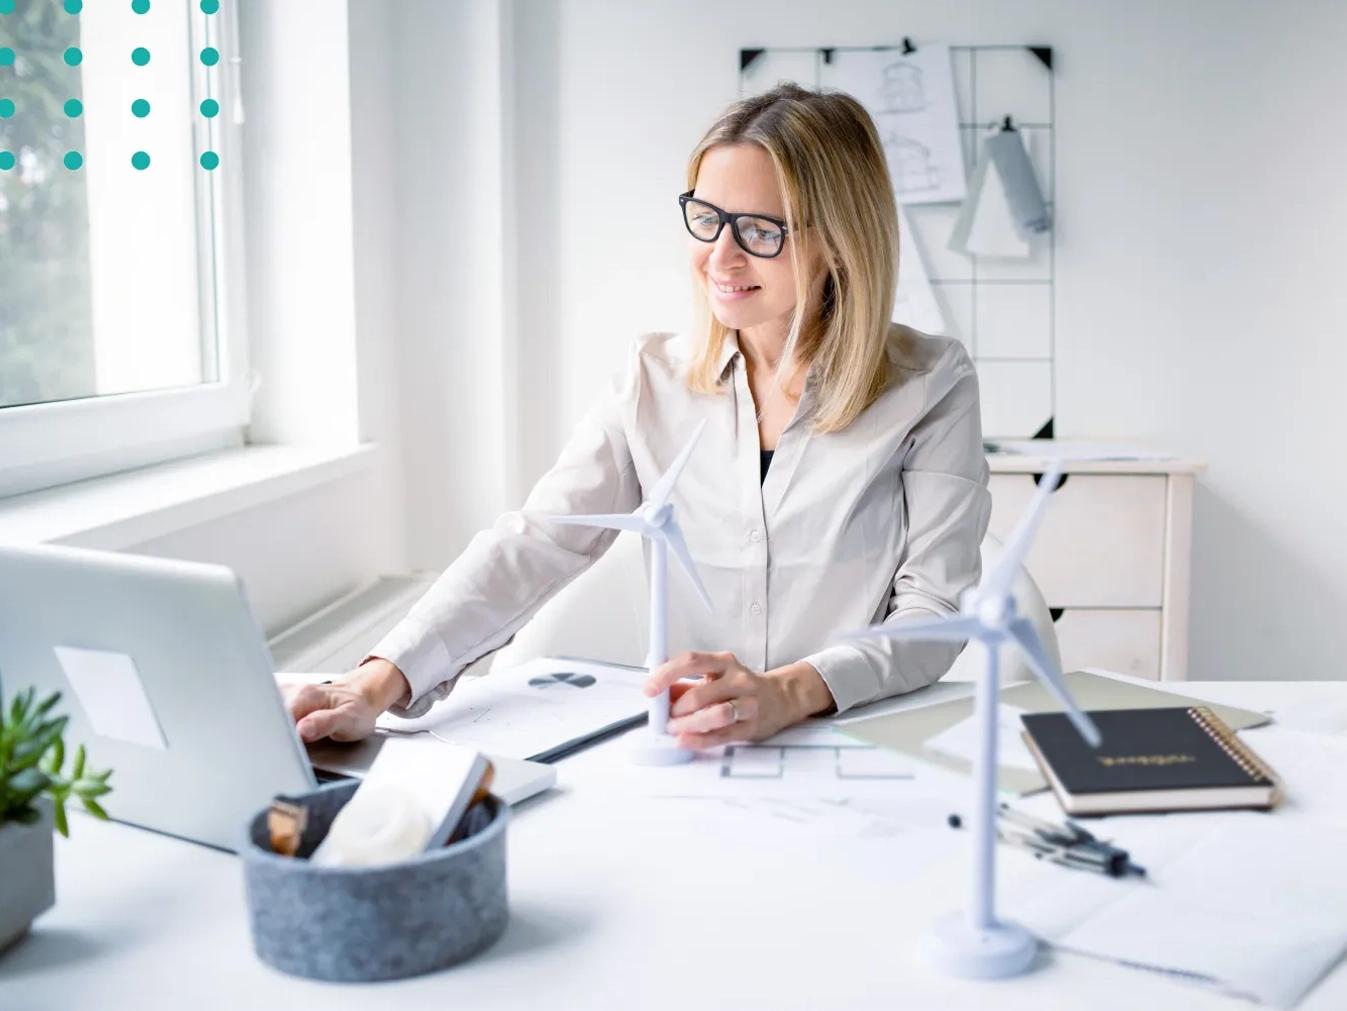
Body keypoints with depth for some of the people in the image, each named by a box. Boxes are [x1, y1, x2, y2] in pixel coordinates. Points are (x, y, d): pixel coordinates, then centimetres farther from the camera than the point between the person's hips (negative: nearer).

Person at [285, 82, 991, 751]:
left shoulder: (930, 387, -1)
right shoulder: (657, 379, 7)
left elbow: (935, 607, -7)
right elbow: (532, 545, -2)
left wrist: (791, 692, -26)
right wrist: (379, 683, -16)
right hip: (684, 757, 2)